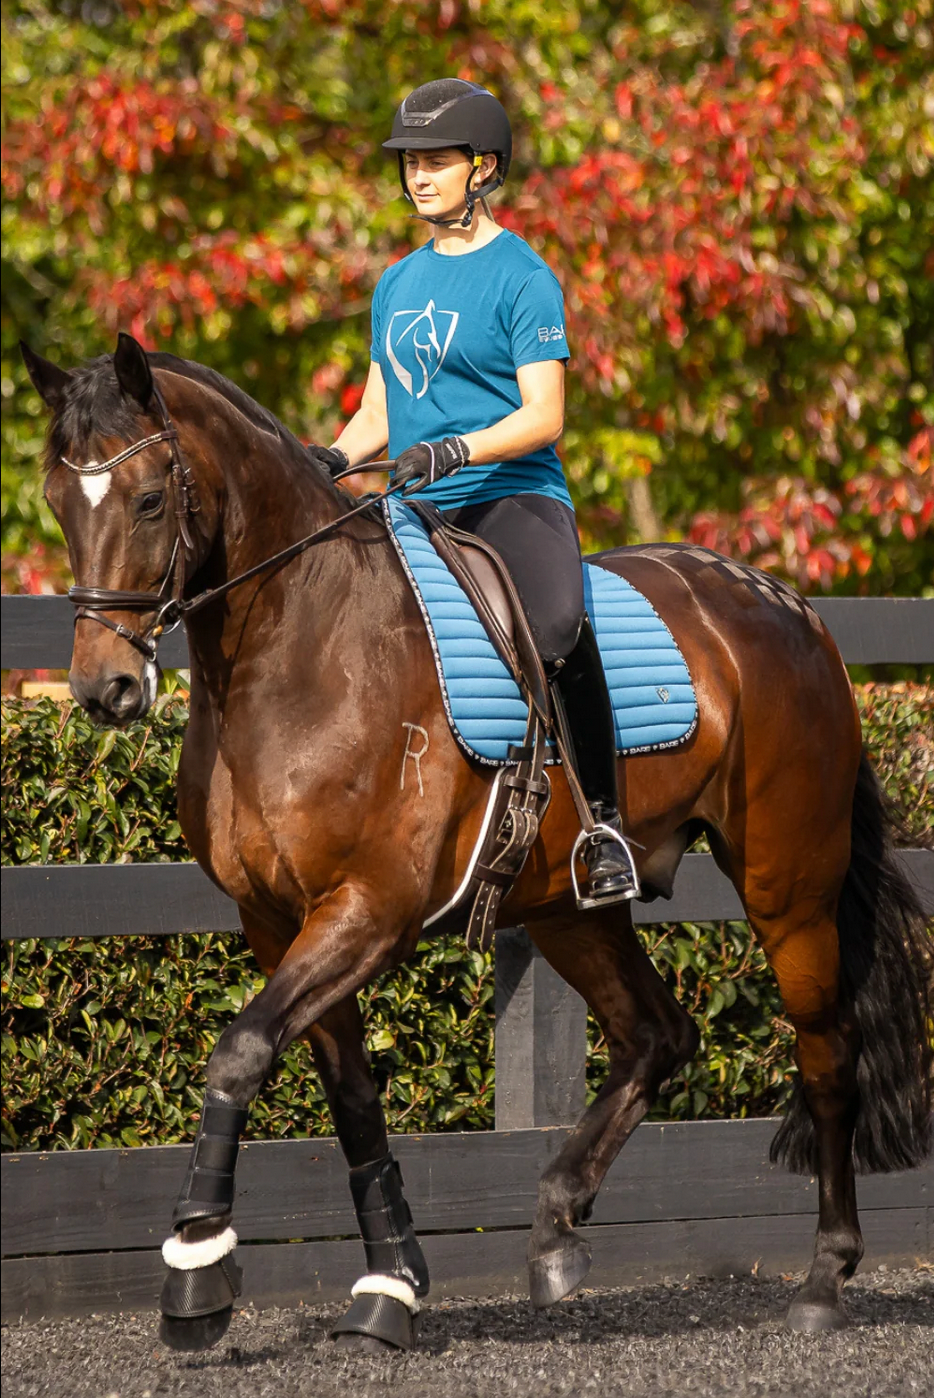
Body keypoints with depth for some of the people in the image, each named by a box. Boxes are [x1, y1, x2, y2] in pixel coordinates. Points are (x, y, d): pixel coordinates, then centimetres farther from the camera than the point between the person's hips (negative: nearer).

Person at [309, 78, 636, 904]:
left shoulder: (522, 278, -4)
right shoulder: (399, 285, 17)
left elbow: (543, 416, -12)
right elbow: (379, 411, 22)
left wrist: (453, 451, -27)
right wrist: (334, 459, 1)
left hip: (513, 497, -8)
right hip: (418, 512, 8)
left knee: (558, 623, -35)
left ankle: (603, 821, -26)